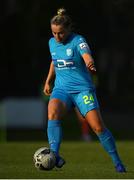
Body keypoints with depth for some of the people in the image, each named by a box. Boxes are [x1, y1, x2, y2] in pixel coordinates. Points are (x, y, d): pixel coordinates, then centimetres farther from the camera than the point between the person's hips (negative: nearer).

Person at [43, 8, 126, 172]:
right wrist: (48, 81, 23)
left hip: (83, 89, -4)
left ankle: (117, 162, 5)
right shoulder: (52, 43, 8)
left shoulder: (78, 41, -10)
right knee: (53, 114, -29)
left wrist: (90, 64, -52)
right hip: (61, 89, 4)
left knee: (98, 126, -12)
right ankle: (54, 155, -37)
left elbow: (87, 56, -30)